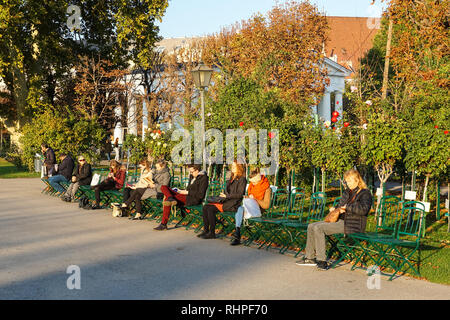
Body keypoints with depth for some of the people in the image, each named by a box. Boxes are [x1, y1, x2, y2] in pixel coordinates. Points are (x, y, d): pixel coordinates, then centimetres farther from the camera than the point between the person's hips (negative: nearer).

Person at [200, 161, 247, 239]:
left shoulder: (242, 179, -6)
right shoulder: (231, 179, 21)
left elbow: (240, 194, -13)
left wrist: (227, 196, -14)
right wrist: (222, 196, 5)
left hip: (233, 204, -9)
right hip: (226, 201, 9)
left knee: (211, 209, -24)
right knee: (205, 207, -8)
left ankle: (212, 233, -17)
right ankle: (206, 230, -4)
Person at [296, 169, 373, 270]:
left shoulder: (365, 193, -8)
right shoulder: (347, 192, 18)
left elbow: (364, 209, -25)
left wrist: (347, 207, -17)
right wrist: (335, 209, 7)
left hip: (352, 225, -10)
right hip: (340, 220, 10)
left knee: (318, 228, -24)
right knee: (311, 226, 0)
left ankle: (322, 261, -21)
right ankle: (310, 258, 4)